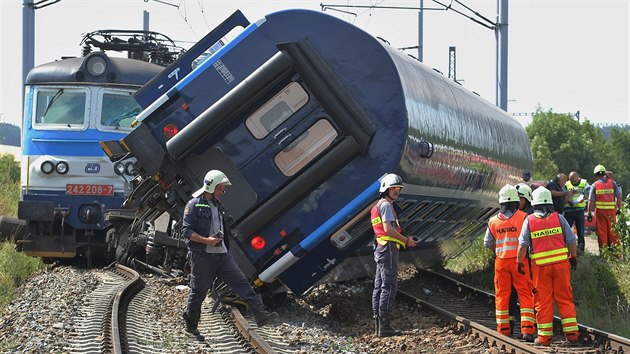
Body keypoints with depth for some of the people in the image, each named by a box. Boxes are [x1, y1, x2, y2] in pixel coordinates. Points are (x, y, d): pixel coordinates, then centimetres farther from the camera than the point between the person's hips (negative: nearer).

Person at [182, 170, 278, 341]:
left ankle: (260, 314, -14)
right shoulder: (194, 205, -7)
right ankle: (190, 325, 19)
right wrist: (206, 240, -21)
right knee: (198, 291, 2)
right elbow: (186, 230, -13)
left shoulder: (218, 205, 18)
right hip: (202, 256, -7)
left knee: (241, 281, -7)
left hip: (221, 254, 7)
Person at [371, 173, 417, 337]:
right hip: (388, 248, -11)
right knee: (389, 287, -11)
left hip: (380, 248, 11)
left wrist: (404, 240, 15)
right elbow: (388, 229, -19)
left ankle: (378, 324, 13)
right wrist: (406, 240, -9)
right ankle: (385, 326, -15)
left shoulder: (377, 206, 21)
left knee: (379, 286, 10)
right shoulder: (386, 205, -10)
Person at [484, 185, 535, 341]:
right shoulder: (523, 217, -7)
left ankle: (503, 329, 14)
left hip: (501, 260, 3)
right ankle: (527, 329, -8)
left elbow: (487, 243, 10)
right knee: (525, 293, 1)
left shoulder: (493, 221, 3)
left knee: (502, 294, 11)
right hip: (519, 260, -3)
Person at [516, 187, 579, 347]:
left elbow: (523, 244, -5)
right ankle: (572, 333, 5)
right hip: (561, 263, 1)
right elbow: (571, 240, 3)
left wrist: (519, 261, 6)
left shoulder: (529, 220, -1)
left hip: (541, 266, -1)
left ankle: (544, 336, 6)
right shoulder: (558, 218, 2)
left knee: (543, 301, 5)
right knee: (564, 299, 8)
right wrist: (573, 257, 17)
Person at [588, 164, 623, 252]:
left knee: (601, 231, 5)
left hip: (600, 211, -1)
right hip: (612, 210, 1)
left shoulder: (594, 185, 0)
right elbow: (619, 197, 1)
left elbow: (591, 201, -3)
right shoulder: (612, 183, 3)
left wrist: (589, 213, 3)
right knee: (612, 231, 8)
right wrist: (619, 209, 10)